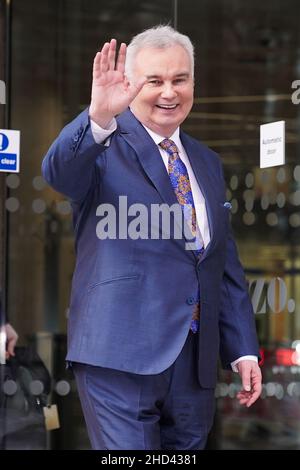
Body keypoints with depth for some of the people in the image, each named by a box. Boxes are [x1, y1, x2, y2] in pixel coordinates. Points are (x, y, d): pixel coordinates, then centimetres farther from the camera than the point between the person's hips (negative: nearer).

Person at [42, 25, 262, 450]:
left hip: (197, 359, 6)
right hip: (121, 354, -6)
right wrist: (99, 117, -43)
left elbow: (227, 266, 18)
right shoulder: (105, 145, -1)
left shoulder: (207, 162, 18)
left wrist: (244, 350, 13)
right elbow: (58, 172, -24)